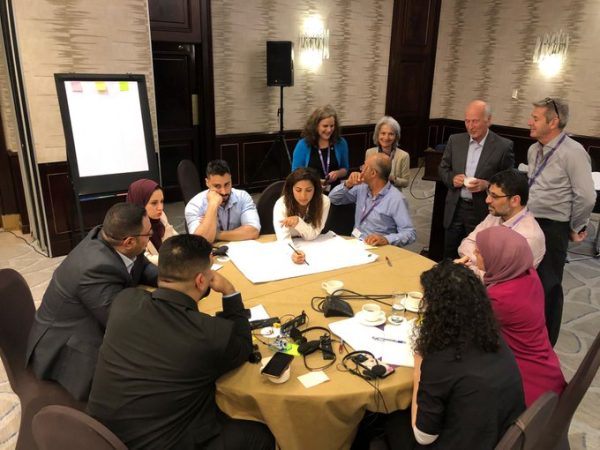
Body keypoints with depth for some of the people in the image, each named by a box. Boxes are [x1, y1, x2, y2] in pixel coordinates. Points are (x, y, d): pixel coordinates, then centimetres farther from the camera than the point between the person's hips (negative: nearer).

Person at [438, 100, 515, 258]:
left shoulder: (503, 146, -8)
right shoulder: (455, 140, 3)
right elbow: (443, 168, 11)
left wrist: (487, 185, -21)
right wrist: (452, 178, -10)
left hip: (482, 212, -3)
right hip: (454, 209, 4)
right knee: (449, 257, 14)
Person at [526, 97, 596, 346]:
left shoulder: (572, 152, -18)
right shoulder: (533, 150, 6)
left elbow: (586, 197, -18)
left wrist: (575, 228, -8)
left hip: (552, 228, -7)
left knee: (547, 285, 7)